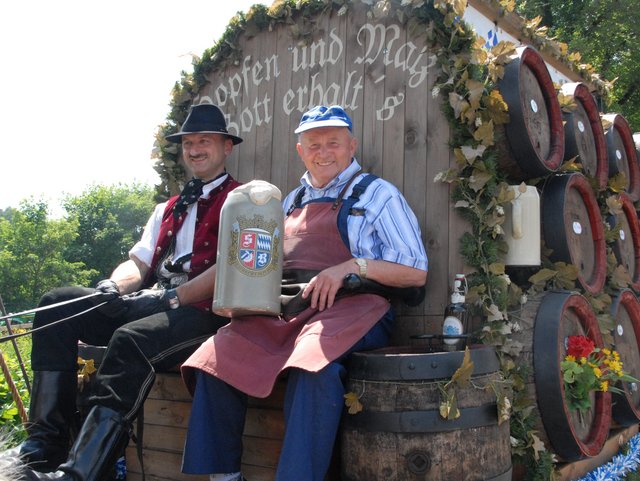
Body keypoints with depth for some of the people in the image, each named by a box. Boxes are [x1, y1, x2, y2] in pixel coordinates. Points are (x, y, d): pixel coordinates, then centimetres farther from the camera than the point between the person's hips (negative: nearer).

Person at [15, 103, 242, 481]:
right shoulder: (168, 209, 28)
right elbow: (138, 262, 19)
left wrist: (172, 298, -18)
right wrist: (114, 286, -5)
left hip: (201, 310, -7)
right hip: (147, 305, 8)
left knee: (131, 339, -36)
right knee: (58, 303, -11)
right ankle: (45, 448, -17)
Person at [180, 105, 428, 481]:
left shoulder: (377, 194, 9)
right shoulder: (292, 201, 26)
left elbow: (416, 272, 2)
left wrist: (354, 266, -12)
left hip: (351, 307, -5)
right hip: (287, 308, 5)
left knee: (312, 363, -37)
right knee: (217, 355, -18)